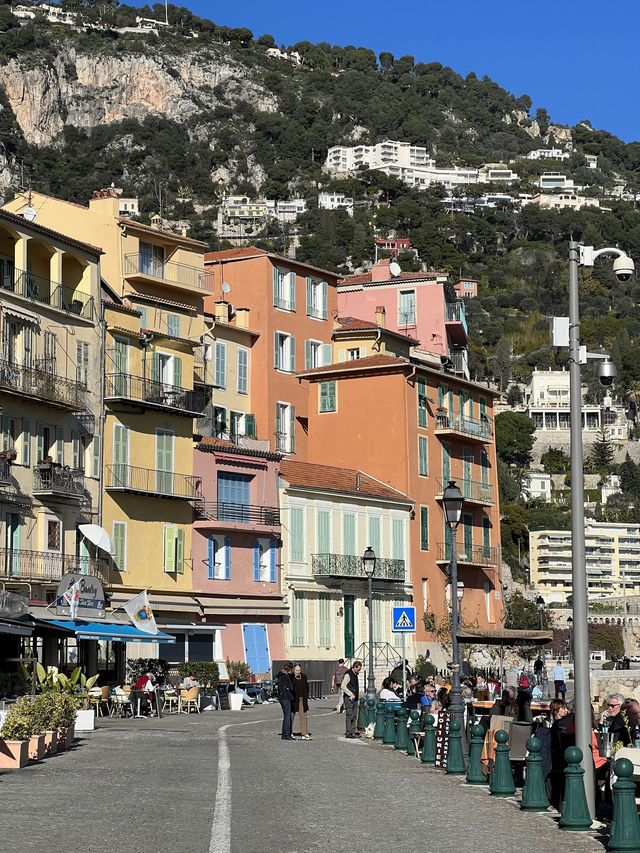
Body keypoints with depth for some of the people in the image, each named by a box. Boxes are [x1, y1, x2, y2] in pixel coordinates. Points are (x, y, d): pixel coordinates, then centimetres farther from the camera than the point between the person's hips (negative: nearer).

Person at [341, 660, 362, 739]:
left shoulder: (355, 674, 15)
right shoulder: (348, 675, -13)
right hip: (349, 698, -9)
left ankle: (353, 732, 14)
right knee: (349, 715, -9)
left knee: (354, 716, 9)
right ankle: (348, 733, -8)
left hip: (355, 698, 9)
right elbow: (343, 686, -20)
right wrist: (351, 694, -20)